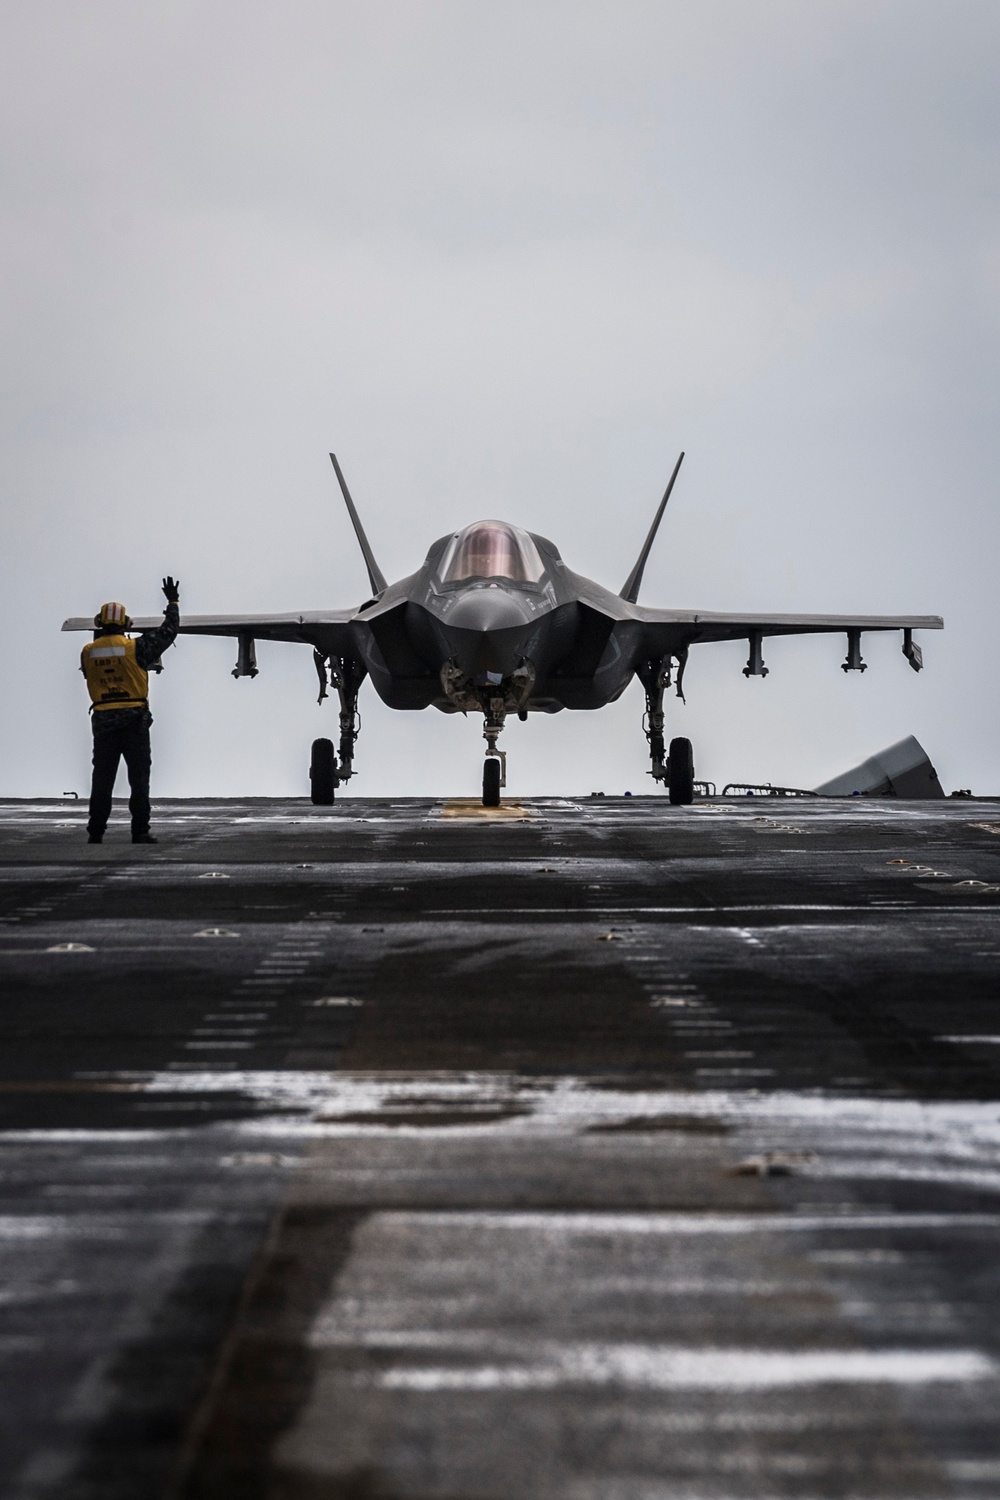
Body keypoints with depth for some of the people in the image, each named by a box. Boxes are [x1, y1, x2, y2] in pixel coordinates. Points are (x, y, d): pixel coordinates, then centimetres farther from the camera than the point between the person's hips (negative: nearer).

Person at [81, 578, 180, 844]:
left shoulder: (88, 652, 0)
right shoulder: (134, 648, -9)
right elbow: (168, 632, 0)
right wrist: (173, 603, 14)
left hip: (103, 722, 3)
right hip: (134, 720, -3)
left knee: (102, 779, 8)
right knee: (139, 778, 1)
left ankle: (95, 833, 8)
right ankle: (140, 832, -3)